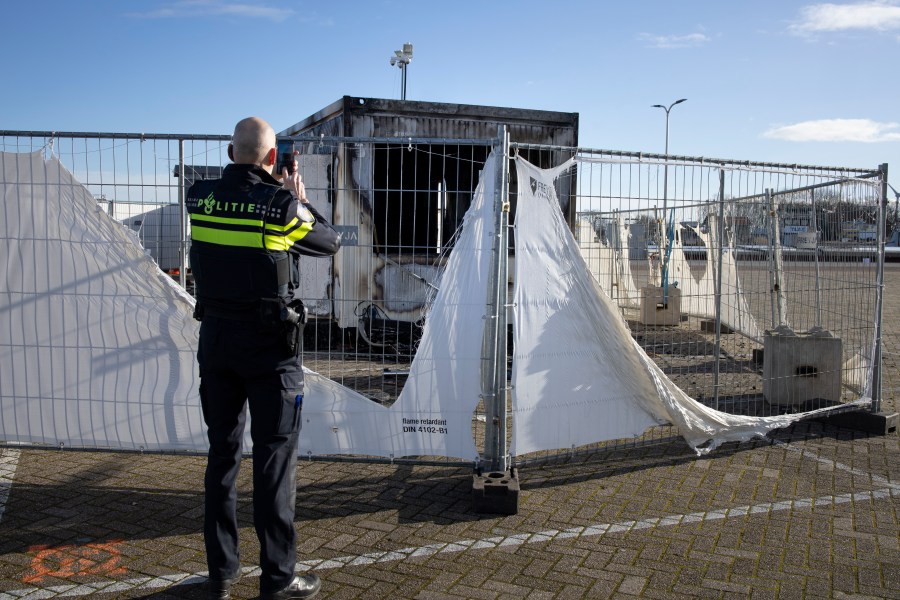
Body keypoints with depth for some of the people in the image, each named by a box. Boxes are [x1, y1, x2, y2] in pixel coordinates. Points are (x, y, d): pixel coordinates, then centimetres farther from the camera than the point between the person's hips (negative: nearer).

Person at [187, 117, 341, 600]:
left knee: (222, 453, 14)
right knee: (274, 457, 3)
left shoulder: (200, 198, -1)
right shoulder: (283, 205, -13)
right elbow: (331, 242, 2)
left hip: (215, 339, 5)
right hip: (269, 344, -4)